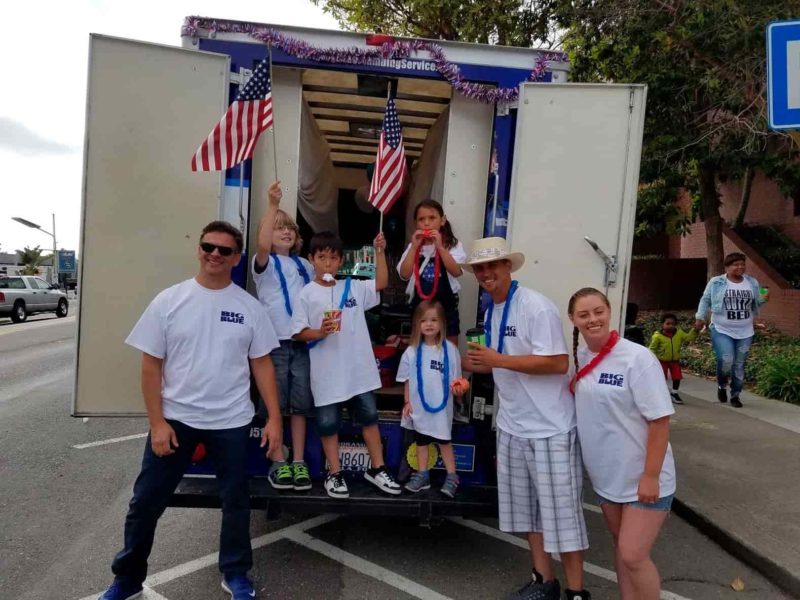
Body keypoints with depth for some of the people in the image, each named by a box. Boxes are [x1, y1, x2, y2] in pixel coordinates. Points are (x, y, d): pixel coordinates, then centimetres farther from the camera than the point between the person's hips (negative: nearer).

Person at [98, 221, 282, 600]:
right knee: (146, 501, 11)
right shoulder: (168, 301, -4)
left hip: (231, 421, 1)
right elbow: (151, 366, -3)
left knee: (236, 500, 14)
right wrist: (157, 422, -8)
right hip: (175, 418, 0)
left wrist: (274, 418, -3)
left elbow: (262, 365, 2)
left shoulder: (249, 307, -2)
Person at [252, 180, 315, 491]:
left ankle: (299, 462, 15)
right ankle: (278, 463, 12)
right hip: (275, 342, -4)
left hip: (303, 342, 4)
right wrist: (273, 205, -26)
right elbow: (262, 245, -22)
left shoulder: (305, 265, 15)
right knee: (275, 405, 2)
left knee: (300, 404, 7)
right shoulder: (265, 263, 1)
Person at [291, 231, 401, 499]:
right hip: (327, 372, -3)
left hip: (359, 368, 3)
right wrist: (320, 332, -23)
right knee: (328, 422, 8)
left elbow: (381, 283, 6)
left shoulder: (353, 287, 6)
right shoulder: (307, 294, -5)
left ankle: (377, 469, 26)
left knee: (369, 416, 12)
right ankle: (334, 473, 24)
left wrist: (380, 251, -1)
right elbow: (298, 332, -5)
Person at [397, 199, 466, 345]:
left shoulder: (453, 245, -2)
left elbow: (457, 272, -18)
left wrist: (440, 247, -22)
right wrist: (414, 247, -14)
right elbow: (404, 275, -8)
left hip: (446, 305, -2)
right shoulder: (413, 246, 4)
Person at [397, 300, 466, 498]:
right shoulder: (412, 351, -4)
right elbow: (407, 380, 3)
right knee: (421, 440, 17)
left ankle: (451, 477, 23)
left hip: (441, 406, -2)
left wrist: (457, 389, -24)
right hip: (419, 406, 3)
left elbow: (455, 380, -4)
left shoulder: (450, 349, -10)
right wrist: (407, 402, 1)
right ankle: (422, 475, 31)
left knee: (444, 441, 9)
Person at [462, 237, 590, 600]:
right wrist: (479, 364, 1)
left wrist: (498, 360, -23)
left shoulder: (536, 307, -16)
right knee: (527, 508, 17)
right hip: (512, 427, 8)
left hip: (550, 428, -8)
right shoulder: (491, 312, 9)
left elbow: (558, 363, -24)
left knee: (560, 510, 4)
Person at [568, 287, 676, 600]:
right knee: (621, 547, 19)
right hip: (605, 475, 6)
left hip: (642, 478, -6)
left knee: (633, 556, -3)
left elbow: (659, 420, -19)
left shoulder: (637, 358, -19)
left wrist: (651, 476, -19)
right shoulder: (579, 359, -1)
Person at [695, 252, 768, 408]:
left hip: (745, 333, 4)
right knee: (726, 361, -18)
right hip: (722, 331, -3)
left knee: (739, 365, 8)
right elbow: (705, 300, 2)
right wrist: (700, 318, -6)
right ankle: (721, 385, 11)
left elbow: (755, 305, 15)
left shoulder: (752, 283, 6)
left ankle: (735, 395, 23)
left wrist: (763, 299, -6)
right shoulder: (716, 282, -4)